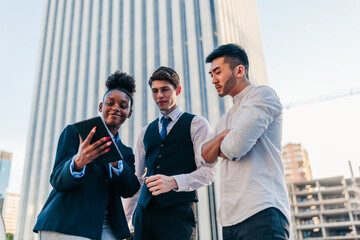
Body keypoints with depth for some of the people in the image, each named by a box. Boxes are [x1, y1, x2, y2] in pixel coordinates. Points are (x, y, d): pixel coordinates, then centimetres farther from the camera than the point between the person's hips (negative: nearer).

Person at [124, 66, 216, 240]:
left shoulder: (197, 124, 3)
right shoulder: (145, 132, 18)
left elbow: (208, 172, -6)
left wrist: (173, 182, -21)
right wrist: (127, 215, 10)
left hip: (179, 213, -4)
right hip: (144, 212, 4)